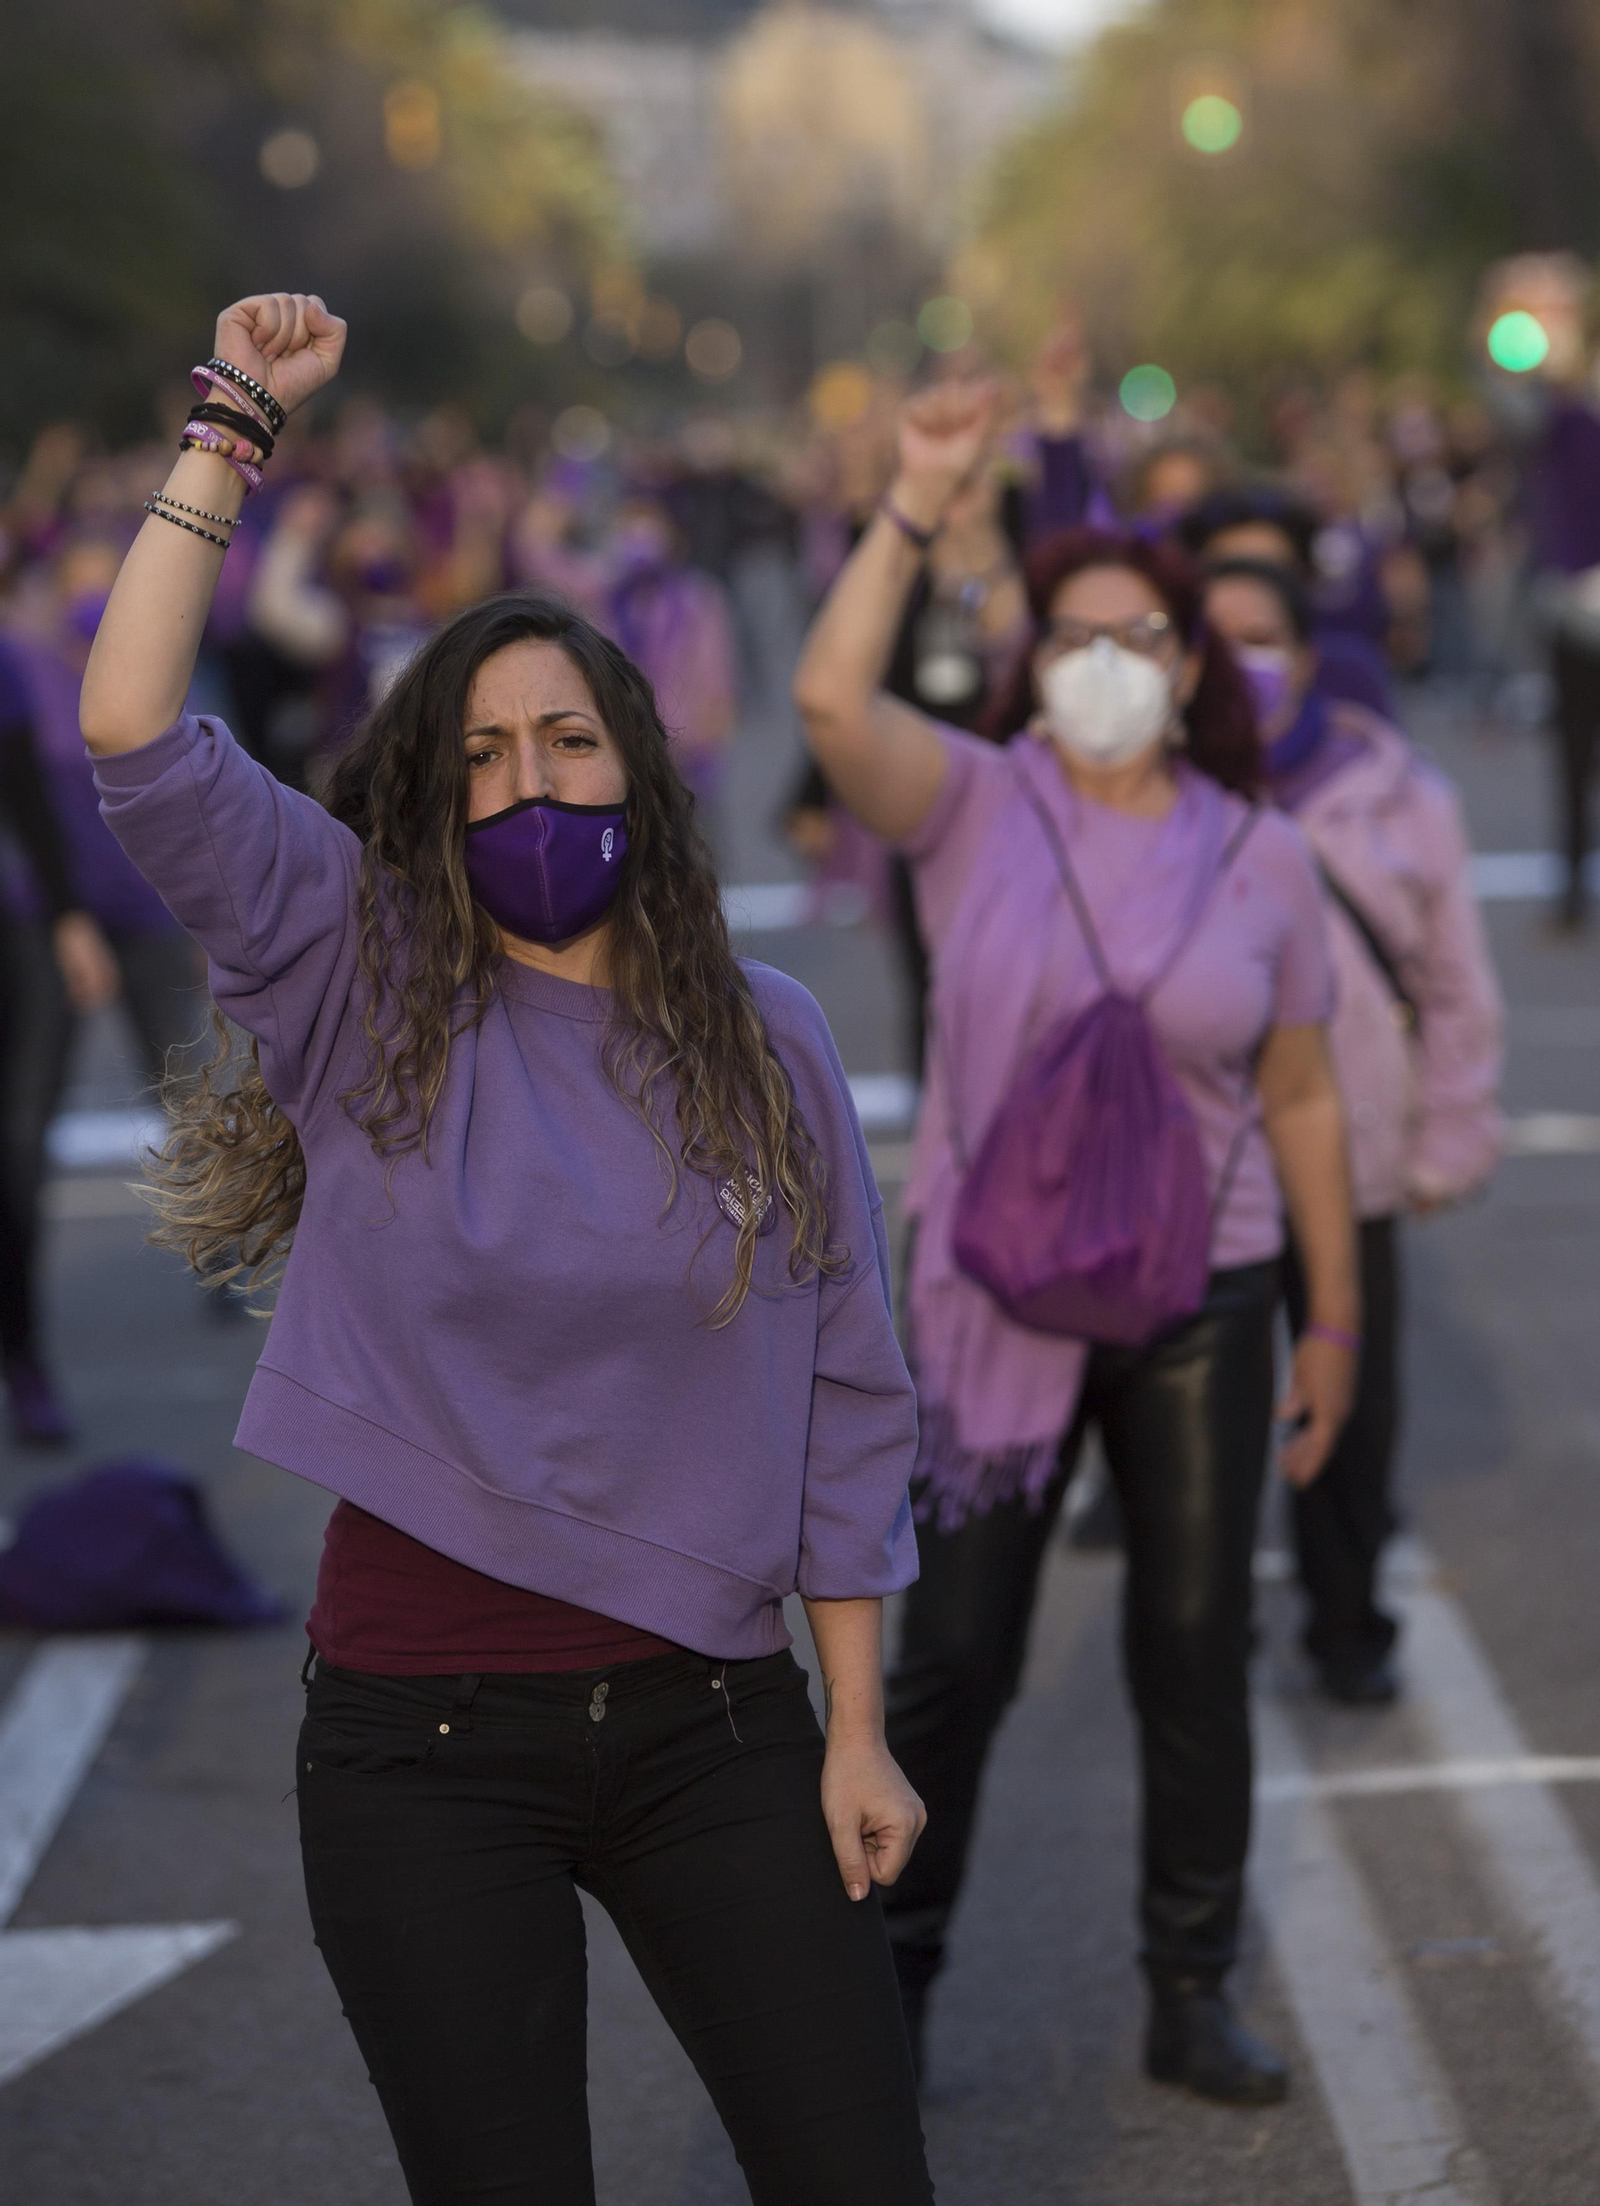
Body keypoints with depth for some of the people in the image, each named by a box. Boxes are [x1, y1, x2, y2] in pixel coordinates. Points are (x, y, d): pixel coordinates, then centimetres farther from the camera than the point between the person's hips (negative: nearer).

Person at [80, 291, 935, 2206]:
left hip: (710, 1718, 1)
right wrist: (232, 427, -11)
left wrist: (857, 1733, 3)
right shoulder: (369, 991, -1)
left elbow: (842, 1401, 5)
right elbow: (134, 733, -13)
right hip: (427, 1740, -1)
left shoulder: (763, 1043, 3)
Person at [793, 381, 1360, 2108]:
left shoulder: (1261, 858, 0)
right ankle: (887, 1981, 21)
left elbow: (1300, 1098, 5)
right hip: (995, 1299, -2)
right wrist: (917, 503, -25)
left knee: (1197, 1649, 9)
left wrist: (1334, 1321, 6)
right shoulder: (976, 806, -5)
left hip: (1201, 1301, 2)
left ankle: (1192, 1997, 23)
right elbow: (831, 697, -24)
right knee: (953, 1654, 4)